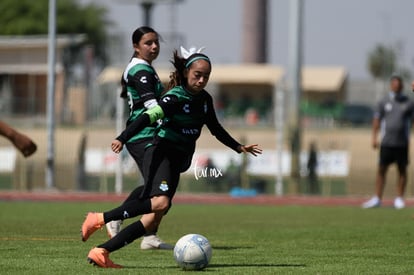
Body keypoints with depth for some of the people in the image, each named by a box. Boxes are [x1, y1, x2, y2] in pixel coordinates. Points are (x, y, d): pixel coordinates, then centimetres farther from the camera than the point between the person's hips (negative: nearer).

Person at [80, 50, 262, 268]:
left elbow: (215, 129, 30)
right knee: (160, 202, -34)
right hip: (161, 153, -8)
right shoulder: (176, 97, -12)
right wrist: (122, 139, -38)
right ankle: (100, 219, -29)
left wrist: (239, 147, 37)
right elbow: (148, 117, -25)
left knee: (153, 220, -6)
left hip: (176, 163, 8)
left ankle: (101, 252, -8)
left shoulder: (204, 100, 13)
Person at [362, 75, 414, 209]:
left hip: (402, 142, 0)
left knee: (402, 170, 2)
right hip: (387, 142, 0)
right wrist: (374, 137, 0)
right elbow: (377, 120, 7)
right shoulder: (384, 102, 7)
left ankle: (399, 199, 9)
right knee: (381, 169, 1)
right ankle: (377, 199, 5)